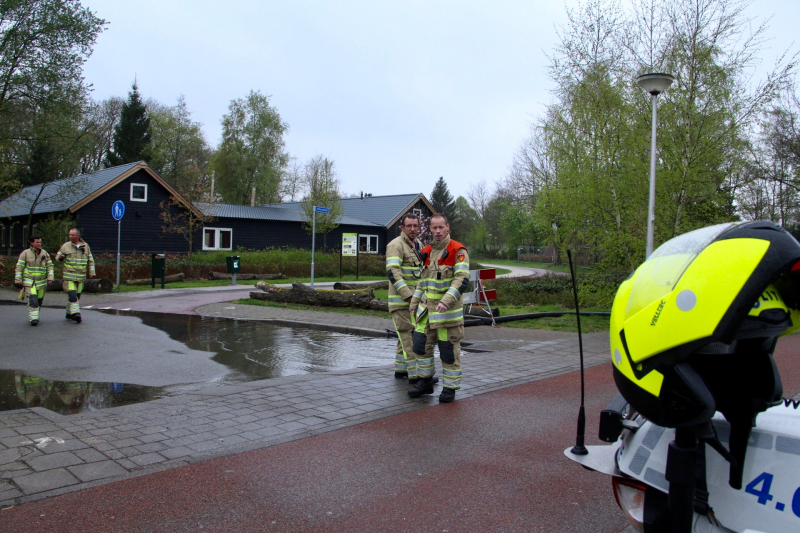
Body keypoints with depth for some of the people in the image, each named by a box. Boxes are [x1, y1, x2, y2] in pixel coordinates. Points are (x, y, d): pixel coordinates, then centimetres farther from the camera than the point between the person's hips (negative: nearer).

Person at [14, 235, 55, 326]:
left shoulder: (45, 254, 6)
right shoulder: (25, 253, -4)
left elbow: (50, 266, 8)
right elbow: (19, 267, -2)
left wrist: (50, 277, -3)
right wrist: (18, 280, -5)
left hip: (41, 282, 4)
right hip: (29, 281, -4)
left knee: (39, 300, 10)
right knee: (32, 300, -15)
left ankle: (33, 316, 28)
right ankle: (33, 318, -14)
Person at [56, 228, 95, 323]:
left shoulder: (85, 246, 8)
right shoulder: (66, 246, 2)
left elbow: (90, 260, 14)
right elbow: (58, 256, 8)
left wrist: (91, 272, 9)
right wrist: (60, 257, -17)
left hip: (81, 276, 3)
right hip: (69, 275, -3)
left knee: (77, 295, 8)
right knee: (72, 295, -14)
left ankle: (69, 313, 20)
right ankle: (75, 313, -19)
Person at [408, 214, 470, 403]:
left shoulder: (458, 251, -9)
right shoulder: (427, 252, 13)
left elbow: (462, 280, -17)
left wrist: (447, 301, -28)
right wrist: (415, 301, 17)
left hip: (447, 310, -6)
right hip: (427, 308, 7)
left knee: (449, 350, 1)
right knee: (420, 345, 7)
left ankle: (450, 388, 14)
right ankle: (425, 382, 23)